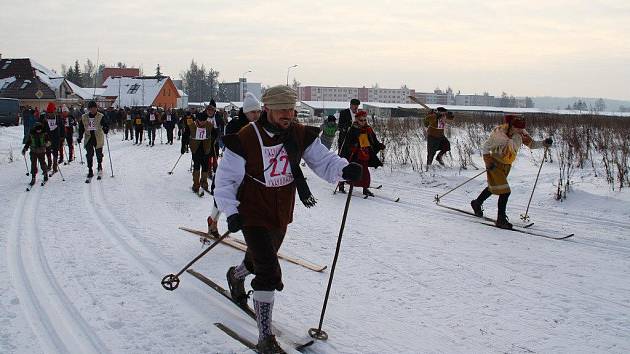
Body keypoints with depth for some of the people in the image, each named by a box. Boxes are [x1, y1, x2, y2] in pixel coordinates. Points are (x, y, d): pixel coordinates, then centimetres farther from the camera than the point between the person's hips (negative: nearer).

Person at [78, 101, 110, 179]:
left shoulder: (101, 117, -4)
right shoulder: (84, 117, 4)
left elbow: (105, 125, -9)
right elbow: (81, 128, 11)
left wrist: (106, 129, -32)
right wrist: (80, 138, 5)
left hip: (98, 138, -2)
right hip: (88, 138, 2)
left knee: (99, 154, 5)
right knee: (89, 155, -2)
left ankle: (99, 165, 33)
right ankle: (90, 171, 6)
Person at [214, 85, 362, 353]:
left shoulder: (301, 135, -9)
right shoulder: (246, 139, -21)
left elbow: (323, 161, -11)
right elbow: (225, 179, -14)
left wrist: (345, 170, -33)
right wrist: (231, 211, -24)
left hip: (282, 216, 6)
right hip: (254, 215, -6)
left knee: (261, 259, 29)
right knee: (269, 273, -17)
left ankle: (236, 276, 66)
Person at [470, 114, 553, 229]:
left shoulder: (520, 133, -11)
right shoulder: (498, 132, -24)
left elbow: (532, 144, -6)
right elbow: (486, 146, -12)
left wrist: (544, 143, -23)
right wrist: (488, 161, -19)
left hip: (507, 165, 7)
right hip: (495, 164, -7)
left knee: (494, 186, 25)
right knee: (505, 191, -15)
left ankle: (477, 203, 47)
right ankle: (501, 219, -5)